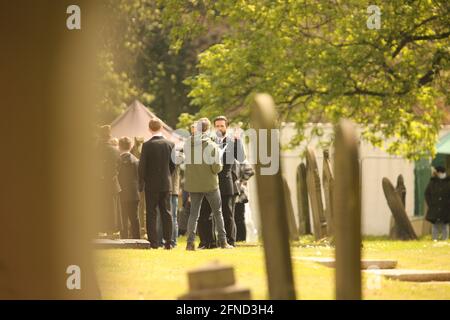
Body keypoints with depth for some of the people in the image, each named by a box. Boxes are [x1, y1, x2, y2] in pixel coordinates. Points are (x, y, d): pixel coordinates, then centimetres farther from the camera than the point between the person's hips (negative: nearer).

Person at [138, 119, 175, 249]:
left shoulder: (147, 145, -11)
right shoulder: (170, 144, 0)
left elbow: (142, 165, -10)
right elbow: (173, 164, 5)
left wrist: (141, 183, 1)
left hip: (151, 184, -3)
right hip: (166, 183, 3)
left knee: (151, 214, 1)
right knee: (166, 213, 8)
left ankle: (153, 242, -3)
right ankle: (168, 241, 6)